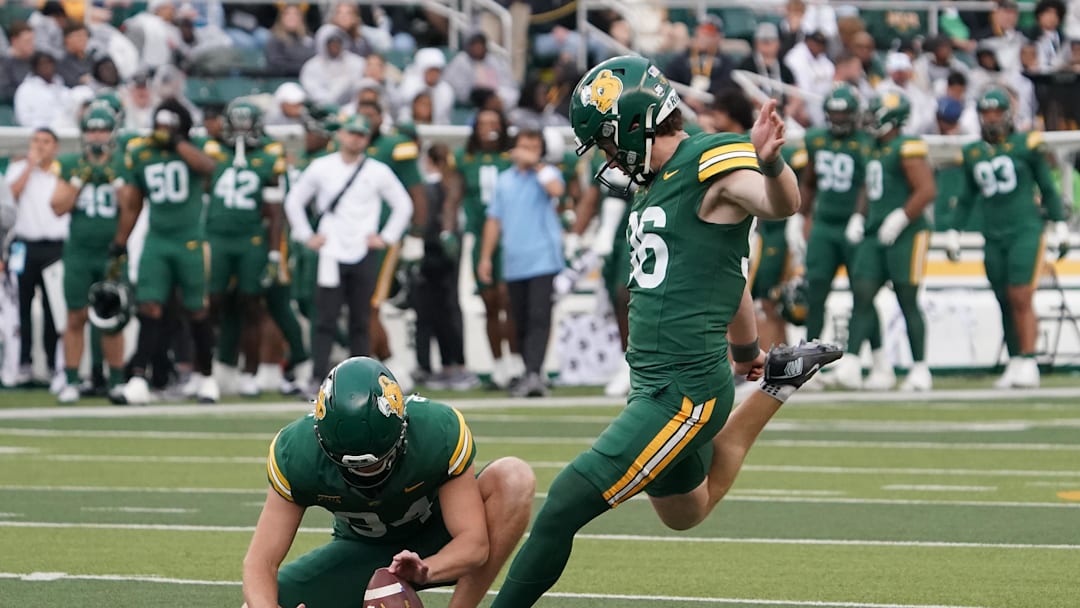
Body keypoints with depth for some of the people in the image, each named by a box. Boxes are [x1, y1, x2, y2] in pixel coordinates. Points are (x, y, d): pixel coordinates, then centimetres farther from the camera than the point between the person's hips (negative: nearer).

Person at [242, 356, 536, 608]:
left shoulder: (439, 431, -32)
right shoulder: (296, 454, -27)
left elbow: (474, 542, -30)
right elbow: (260, 562, -25)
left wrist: (426, 570, -51)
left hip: (436, 542, -1)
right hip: (362, 549, 1)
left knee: (514, 478, -31)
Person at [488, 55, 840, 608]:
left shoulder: (712, 167, -14)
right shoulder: (657, 184, 14)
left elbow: (781, 204, -35)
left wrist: (768, 162, -57)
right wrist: (746, 348, 39)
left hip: (686, 391, -10)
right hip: (653, 385, 10)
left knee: (564, 507, -12)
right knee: (685, 512, 30)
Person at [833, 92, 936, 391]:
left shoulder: (908, 148, -11)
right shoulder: (875, 150, 17)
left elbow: (927, 190, -18)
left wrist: (899, 219, -19)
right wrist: (860, 218, 15)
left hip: (905, 234, -8)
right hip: (874, 234, 8)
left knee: (908, 300, -3)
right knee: (862, 296, -2)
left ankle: (920, 369, 5)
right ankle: (850, 364, -6)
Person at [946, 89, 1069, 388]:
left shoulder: (1026, 145, 0)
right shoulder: (973, 153, 12)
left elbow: (1048, 189, 6)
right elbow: (967, 198, 23)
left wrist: (1059, 227, 5)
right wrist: (953, 233, 20)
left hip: (1026, 231, -4)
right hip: (993, 237, 4)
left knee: (1021, 298, -13)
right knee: (1006, 304, 3)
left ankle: (1028, 364, -12)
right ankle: (1014, 364, 8)